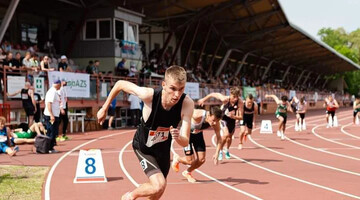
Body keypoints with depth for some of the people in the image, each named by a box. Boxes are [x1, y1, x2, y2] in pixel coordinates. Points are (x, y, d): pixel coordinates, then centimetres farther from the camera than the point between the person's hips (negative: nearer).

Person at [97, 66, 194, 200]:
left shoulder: (187, 103, -31)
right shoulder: (149, 95, -36)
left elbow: (185, 142, -29)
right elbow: (120, 84, -18)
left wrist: (178, 137, -52)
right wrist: (104, 109, -8)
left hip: (163, 148, 4)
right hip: (143, 147, -3)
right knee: (159, 186, -22)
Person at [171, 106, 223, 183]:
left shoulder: (216, 123, -23)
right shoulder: (197, 115, -40)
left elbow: (219, 137, -11)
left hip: (198, 134, 5)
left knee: (201, 160, 0)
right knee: (190, 161, -9)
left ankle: (187, 172, 28)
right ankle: (177, 159, 25)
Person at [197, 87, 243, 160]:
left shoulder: (240, 102, -30)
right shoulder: (225, 99, -34)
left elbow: (240, 117, -28)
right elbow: (213, 94, -19)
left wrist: (233, 116, -47)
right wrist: (203, 99, -8)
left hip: (232, 119, 3)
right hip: (223, 118, -3)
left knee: (230, 136, 19)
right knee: (226, 134, -25)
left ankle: (227, 151, 48)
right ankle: (220, 151, -4)